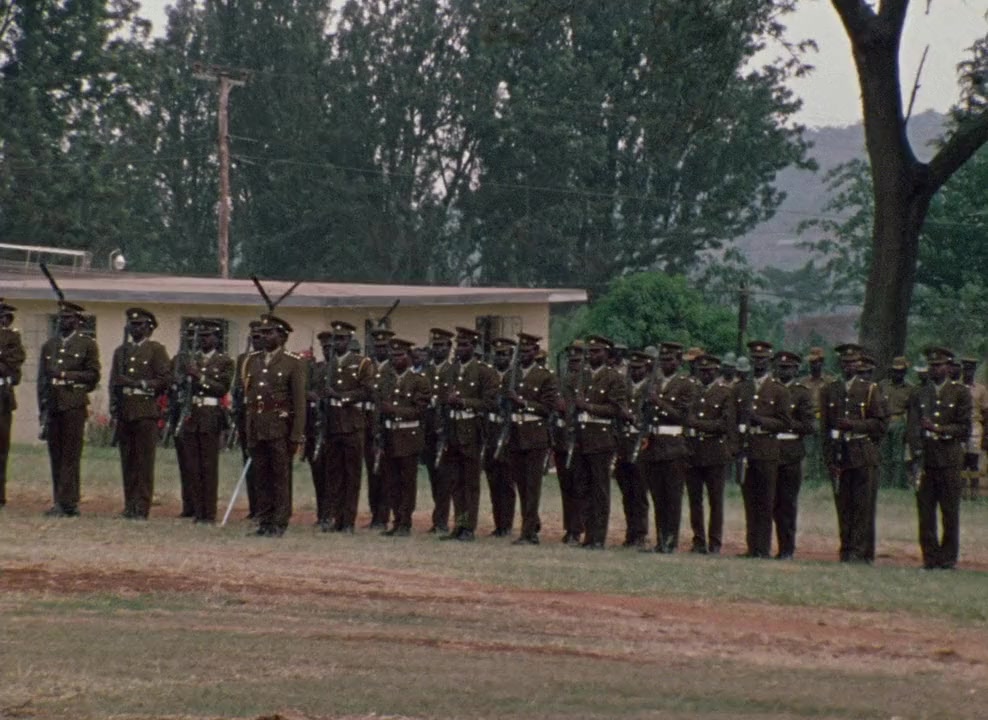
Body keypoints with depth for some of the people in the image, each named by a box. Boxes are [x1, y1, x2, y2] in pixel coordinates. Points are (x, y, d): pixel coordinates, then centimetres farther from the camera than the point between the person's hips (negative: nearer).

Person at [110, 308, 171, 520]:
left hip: (146, 410, -5)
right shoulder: (121, 351, 20)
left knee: (144, 461, -8)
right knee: (127, 461, 3)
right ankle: (130, 506, 6)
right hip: (124, 412, 5)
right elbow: (114, 381, 19)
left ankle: (142, 508, -9)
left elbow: (165, 379, -3)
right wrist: (119, 386, 0)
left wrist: (142, 384, -11)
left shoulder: (156, 350, 4)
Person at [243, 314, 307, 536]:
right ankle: (264, 522, 12)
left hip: (280, 428, -5)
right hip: (256, 427, 5)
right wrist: (247, 430, 10)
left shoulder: (293, 363, -2)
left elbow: (299, 402, -5)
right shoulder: (252, 361, 13)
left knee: (281, 478, -3)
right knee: (261, 478, 7)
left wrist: (297, 436, -10)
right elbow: (247, 395, 15)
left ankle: (279, 524, 0)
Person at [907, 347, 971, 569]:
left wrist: (939, 429, -13)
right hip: (925, 459, 3)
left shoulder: (960, 393, 6)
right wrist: (917, 455, -6)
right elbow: (913, 428, 7)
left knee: (950, 512, -2)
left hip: (949, 461, -3)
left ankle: (948, 557, 3)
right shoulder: (919, 395, 15)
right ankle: (930, 557, 6)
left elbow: (964, 428, 1)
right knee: (925, 511, 0)